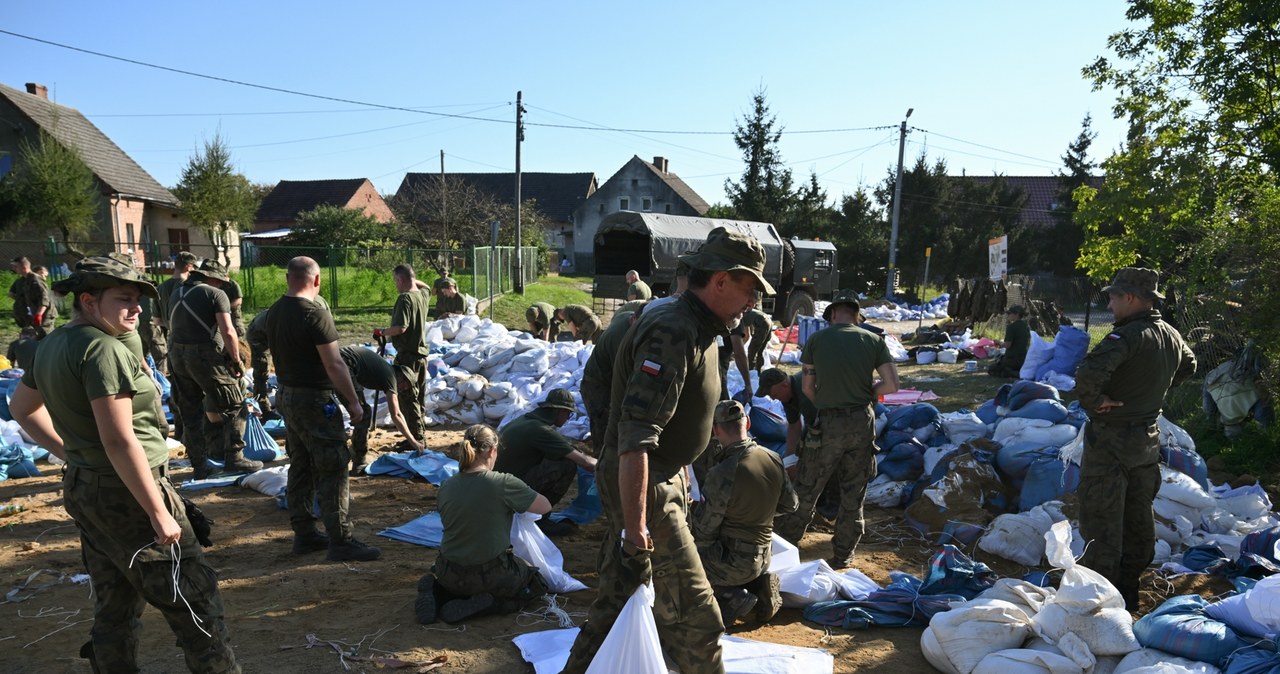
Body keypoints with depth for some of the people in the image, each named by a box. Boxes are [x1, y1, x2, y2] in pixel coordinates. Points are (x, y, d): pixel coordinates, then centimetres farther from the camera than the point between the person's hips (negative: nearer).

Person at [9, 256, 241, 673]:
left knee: (113, 608, 17)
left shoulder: (52, 346, 9)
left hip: (82, 490, 10)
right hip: (126, 493, -9)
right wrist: (159, 513, -21)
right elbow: (119, 440, -24)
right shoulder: (102, 348, -20)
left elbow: (23, 408, 24)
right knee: (194, 598, -1)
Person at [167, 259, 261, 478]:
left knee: (190, 413, 14)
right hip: (205, 355, -7)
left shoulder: (176, 294, 19)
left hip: (176, 355, 7)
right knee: (235, 406, 4)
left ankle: (199, 466, 19)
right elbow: (228, 332, -14)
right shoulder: (215, 294, -4)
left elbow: (173, 328, 20)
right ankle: (234, 458, 0)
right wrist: (236, 360, -6)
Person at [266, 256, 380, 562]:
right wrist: (353, 401, -14)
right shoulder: (314, 313, -19)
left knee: (300, 467, 15)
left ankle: (304, 534, 23)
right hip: (314, 400, -9)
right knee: (332, 470, -4)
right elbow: (334, 364, -20)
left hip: (286, 396, 9)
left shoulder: (275, 312, 7)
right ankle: (340, 541, -1)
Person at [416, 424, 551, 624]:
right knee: (537, 582, 21)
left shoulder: (446, 488, -5)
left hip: (450, 576, 5)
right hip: (490, 576, -5)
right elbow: (545, 507, -7)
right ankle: (483, 605, -3)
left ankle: (435, 592, 6)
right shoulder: (503, 483, -19)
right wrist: (515, 503, 13)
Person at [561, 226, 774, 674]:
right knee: (693, 616, 0)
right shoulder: (673, 334, -24)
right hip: (641, 486, -10)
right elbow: (635, 440, -30)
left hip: (664, 478, 10)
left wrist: (680, 480, 28)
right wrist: (635, 532, -32)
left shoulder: (699, 330, 10)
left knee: (617, 601, 19)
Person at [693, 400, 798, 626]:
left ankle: (730, 599, -5)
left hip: (733, 561, -7)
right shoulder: (774, 460, -6)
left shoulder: (722, 474, -27)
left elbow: (702, 531, -18)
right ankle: (759, 584, 11)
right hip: (764, 555, 7)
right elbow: (790, 504, 10)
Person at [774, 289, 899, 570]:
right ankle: (843, 555, 24)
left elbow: (807, 387, 0)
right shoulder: (874, 341, 0)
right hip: (862, 422, 2)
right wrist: (865, 394, 12)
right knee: (854, 494, 14)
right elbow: (891, 385, -4)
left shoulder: (817, 339, -3)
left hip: (828, 423, -2)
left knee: (806, 490, 10)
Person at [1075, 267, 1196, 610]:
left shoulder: (1127, 336, -24)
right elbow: (1188, 366, 26)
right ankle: (1129, 592, 30)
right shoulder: (1172, 336, 4)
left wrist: (1093, 401, -20)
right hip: (1148, 437, 9)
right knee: (1138, 518, 18)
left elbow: (1088, 373, -38)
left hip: (1111, 440, -9)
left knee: (1101, 521, 0)